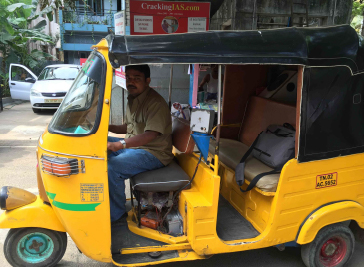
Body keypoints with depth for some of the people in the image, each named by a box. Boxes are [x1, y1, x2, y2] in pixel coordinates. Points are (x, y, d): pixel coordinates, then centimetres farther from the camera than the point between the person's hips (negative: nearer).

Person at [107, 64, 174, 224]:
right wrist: (108, 127, 7)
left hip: (153, 153, -10)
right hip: (132, 146, 10)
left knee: (111, 167, -28)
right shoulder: (132, 99, 12)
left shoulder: (155, 103, -19)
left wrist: (120, 144, -40)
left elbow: (150, 135, -31)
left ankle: (116, 215, -5)